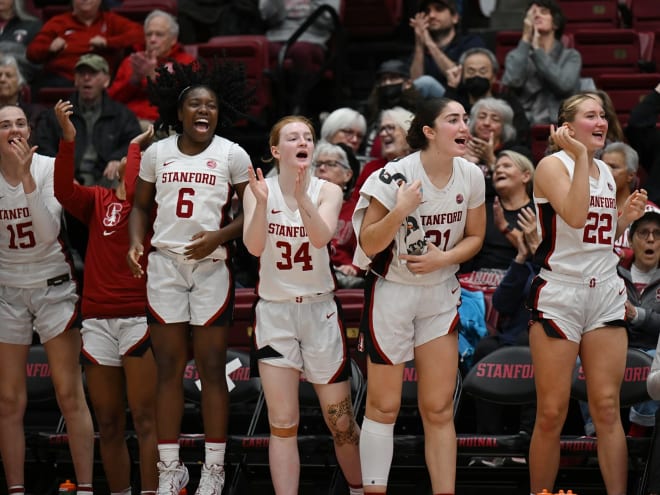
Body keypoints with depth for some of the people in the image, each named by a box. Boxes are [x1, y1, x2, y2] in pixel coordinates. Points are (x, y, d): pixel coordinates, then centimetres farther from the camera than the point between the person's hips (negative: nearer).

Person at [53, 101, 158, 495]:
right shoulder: (97, 201, 13)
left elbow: (133, 191, -19)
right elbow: (64, 190, -6)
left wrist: (138, 145, -4)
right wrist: (68, 139, -17)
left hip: (138, 316, -4)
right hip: (97, 318, 4)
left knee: (145, 418, -8)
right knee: (108, 423, 8)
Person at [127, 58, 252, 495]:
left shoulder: (232, 155, 0)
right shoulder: (157, 153, 7)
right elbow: (141, 206, 15)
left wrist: (219, 236, -15)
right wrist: (136, 243, -2)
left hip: (211, 265, -2)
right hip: (164, 263, 2)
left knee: (212, 369, -1)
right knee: (168, 369, 3)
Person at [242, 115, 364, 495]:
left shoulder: (327, 191, -3)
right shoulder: (259, 190, -3)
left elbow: (321, 236, -21)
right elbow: (254, 246, -16)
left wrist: (302, 195, -36)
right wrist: (262, 203, -31)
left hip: (319, 309, 0)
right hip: (275, 310, 0)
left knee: (340, 419, 6)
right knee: (283, 424, -4)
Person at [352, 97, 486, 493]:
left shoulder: (471, 176, -4)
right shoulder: (396, 176, -18)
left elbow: (474, 238, 6)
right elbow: (369, 244, -15)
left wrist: (443, 258, -13)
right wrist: (400, 211, -31)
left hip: (440, 296, 4)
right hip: (391, 293, -4)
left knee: (439, 410, 3)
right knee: (384, 407, 1)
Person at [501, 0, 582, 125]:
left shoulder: (570, 56, 12)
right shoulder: (516, 56, 15)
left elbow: (565, 85, -9)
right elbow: (512, 82, -8)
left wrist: (537, 49, -2)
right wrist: (526, 39, -2)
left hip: (559, 124, -1)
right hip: (525, 125, 1)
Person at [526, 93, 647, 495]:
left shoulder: (606, 172, 14)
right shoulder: (553, 165, -6)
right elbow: (575, 216, -23)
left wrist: (628, 217, 6)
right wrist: (579, 156, -23)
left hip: (605, 295, 5)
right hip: (559, 297, -5)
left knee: (607, 408, 0)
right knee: (552, 413, -3)